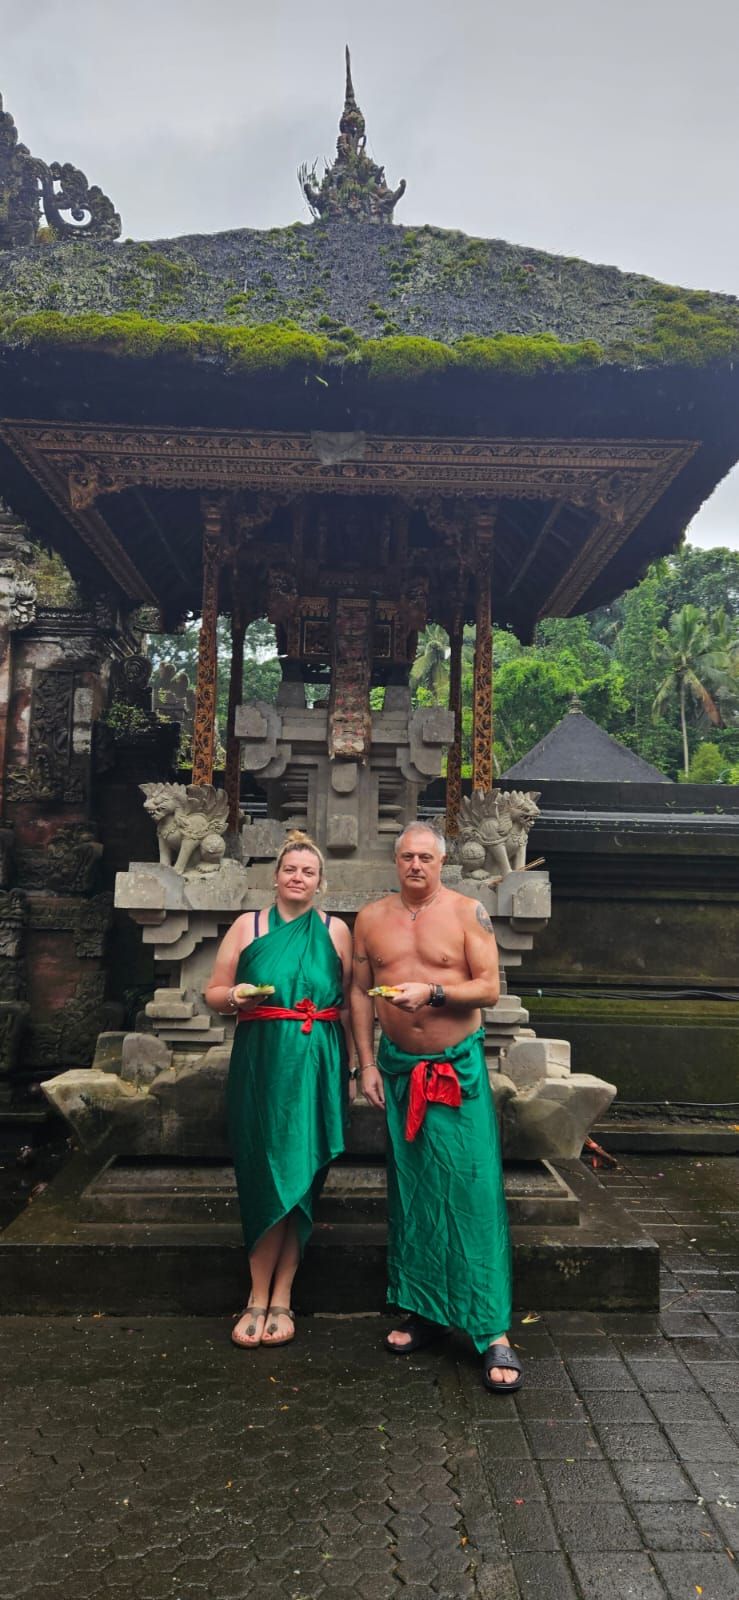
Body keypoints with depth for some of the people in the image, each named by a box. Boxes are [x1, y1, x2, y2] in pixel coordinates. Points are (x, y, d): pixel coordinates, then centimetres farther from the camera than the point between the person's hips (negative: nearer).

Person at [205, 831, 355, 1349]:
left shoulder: (336, 931, 7)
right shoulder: (248, 926, 6)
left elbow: (350, 1005, 9)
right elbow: (213, 993, 8)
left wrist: (352, 1069, 6)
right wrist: (235, 996, -14)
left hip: (318, 1066, 0)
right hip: (261, 1064, 0)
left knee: (300, 1177, 2)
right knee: (265, 1176, 1)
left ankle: (279, 1300, 15)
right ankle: (260, 1300, 14)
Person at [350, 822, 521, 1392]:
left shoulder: (468, 913, -3)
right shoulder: (371, 918, 6)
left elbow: (490, 987, -7)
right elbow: (360, 992, 8)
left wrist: (433, 991, -21)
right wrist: (368, 1063, 3)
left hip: (458, 1067, -3)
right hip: (398, 1067, 3)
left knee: (473, 1191, -5)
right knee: (410, 1191, 10)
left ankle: (493, 1331, 2)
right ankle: (426, 1310, 24)